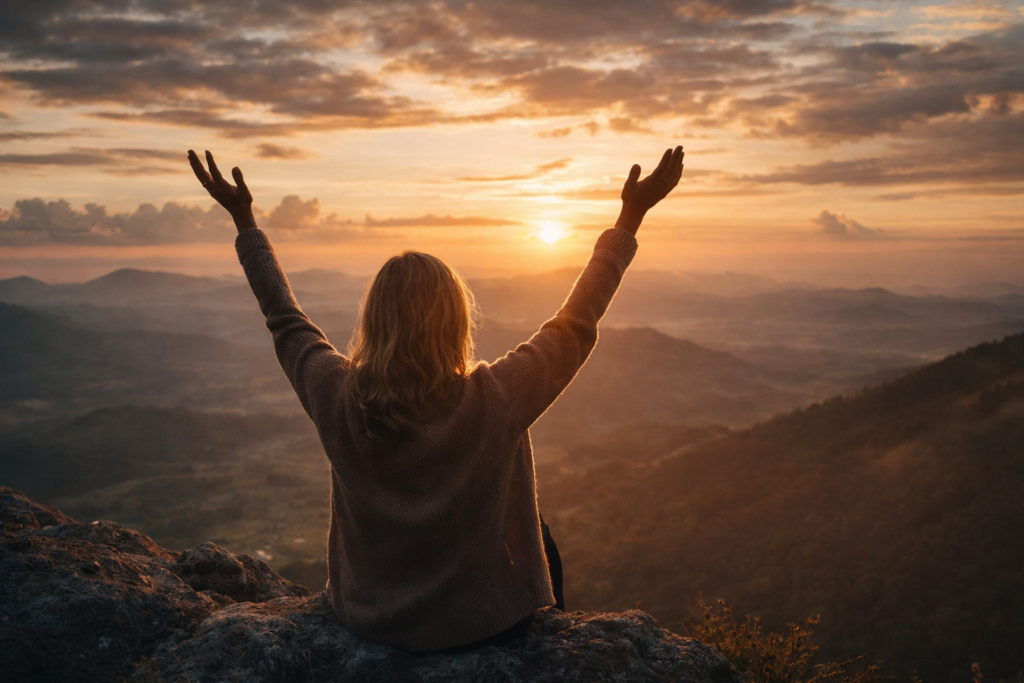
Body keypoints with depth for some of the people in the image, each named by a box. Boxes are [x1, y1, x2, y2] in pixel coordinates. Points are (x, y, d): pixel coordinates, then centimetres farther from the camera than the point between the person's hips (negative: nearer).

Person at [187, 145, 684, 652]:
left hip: (368, 621, 4)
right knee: (540, 543, 28)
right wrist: (630, 219, -5)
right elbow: (576, 325, -14)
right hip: (480, 627, -3)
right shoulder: (494, 400, -26)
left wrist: (244, 221, 10)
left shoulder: (338, 398, -19)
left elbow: (286, 322, -1)